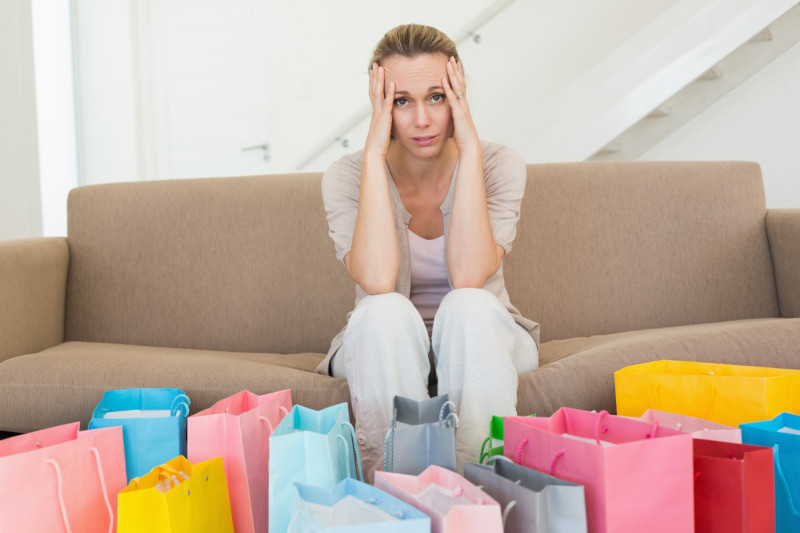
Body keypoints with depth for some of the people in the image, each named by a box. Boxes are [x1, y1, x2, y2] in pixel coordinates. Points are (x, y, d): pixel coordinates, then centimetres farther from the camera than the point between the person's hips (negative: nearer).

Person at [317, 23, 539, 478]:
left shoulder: (499, 165, -11)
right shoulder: (347, 177, -11)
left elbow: (468, 276, -28)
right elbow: (378, 281, -30)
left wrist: (469, 148, -27)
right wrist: (375, 154, -28)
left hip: (479, 341, 0)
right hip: (384, 350, 0)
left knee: (467, 306, -32)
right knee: (386, 311, -33)